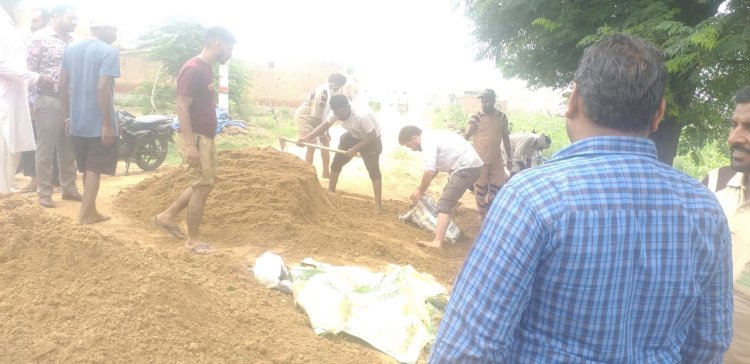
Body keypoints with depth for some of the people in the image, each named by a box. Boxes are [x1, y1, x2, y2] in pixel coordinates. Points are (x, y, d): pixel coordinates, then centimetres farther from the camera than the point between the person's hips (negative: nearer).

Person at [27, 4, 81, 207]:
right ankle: (44, 192, 12)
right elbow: (30, 70, -7)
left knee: (68, 149, 13)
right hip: (48, 101, -5)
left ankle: (68, 188, 23)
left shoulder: (73, 40, 11)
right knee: (45, 149, 2)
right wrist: (32, 101, -9)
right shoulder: (40, 38, -6)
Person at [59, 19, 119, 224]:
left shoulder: (71, 49, 11)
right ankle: (85, 215, 5)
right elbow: (102, 88, -21)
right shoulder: (109, 51, -11)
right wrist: (107, 124, -19)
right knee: (94, 169, 2)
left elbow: (62, 85, 10)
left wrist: (69, 116, 18)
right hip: (98, 123, -7)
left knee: (87, 168, 18)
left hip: (77, 122, 7)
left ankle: (91, 211, 26)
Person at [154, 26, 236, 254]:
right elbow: (182, 107, -21)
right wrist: (190, 144, -23)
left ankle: (167, 216, 28)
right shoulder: (193, 69, -18)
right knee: (202, 187, -2)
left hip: (205, 137, 10)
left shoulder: (206, 69, 12)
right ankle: (193, 240, 10)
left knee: (206, 183, 18)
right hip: (196, 138, -10)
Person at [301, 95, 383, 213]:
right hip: (353, 136, 6)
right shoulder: (337, 113, -21)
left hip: (371, 139, -6)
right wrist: (308, 137, -17)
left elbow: (372, 137, -32)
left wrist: (355, 149, -31)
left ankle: (378, 204, -12)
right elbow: (325, 125, -6)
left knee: (373, 170, -16)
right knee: (336, 162, 7)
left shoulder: (362, 116, -40)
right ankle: (330, 192, 25)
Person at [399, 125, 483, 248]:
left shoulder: (428, 142, -17)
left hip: (467, 167, -11)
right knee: (449, 198, 28)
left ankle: (437, 242, -25)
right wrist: (422, 187, 19)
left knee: (444, 203, -16)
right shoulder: (431, 138, 15)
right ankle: (444, 227, 43)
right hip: (469, 165, 11)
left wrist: (420, 191, -9)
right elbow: (434, 168, 23)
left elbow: (429, 172, -24)